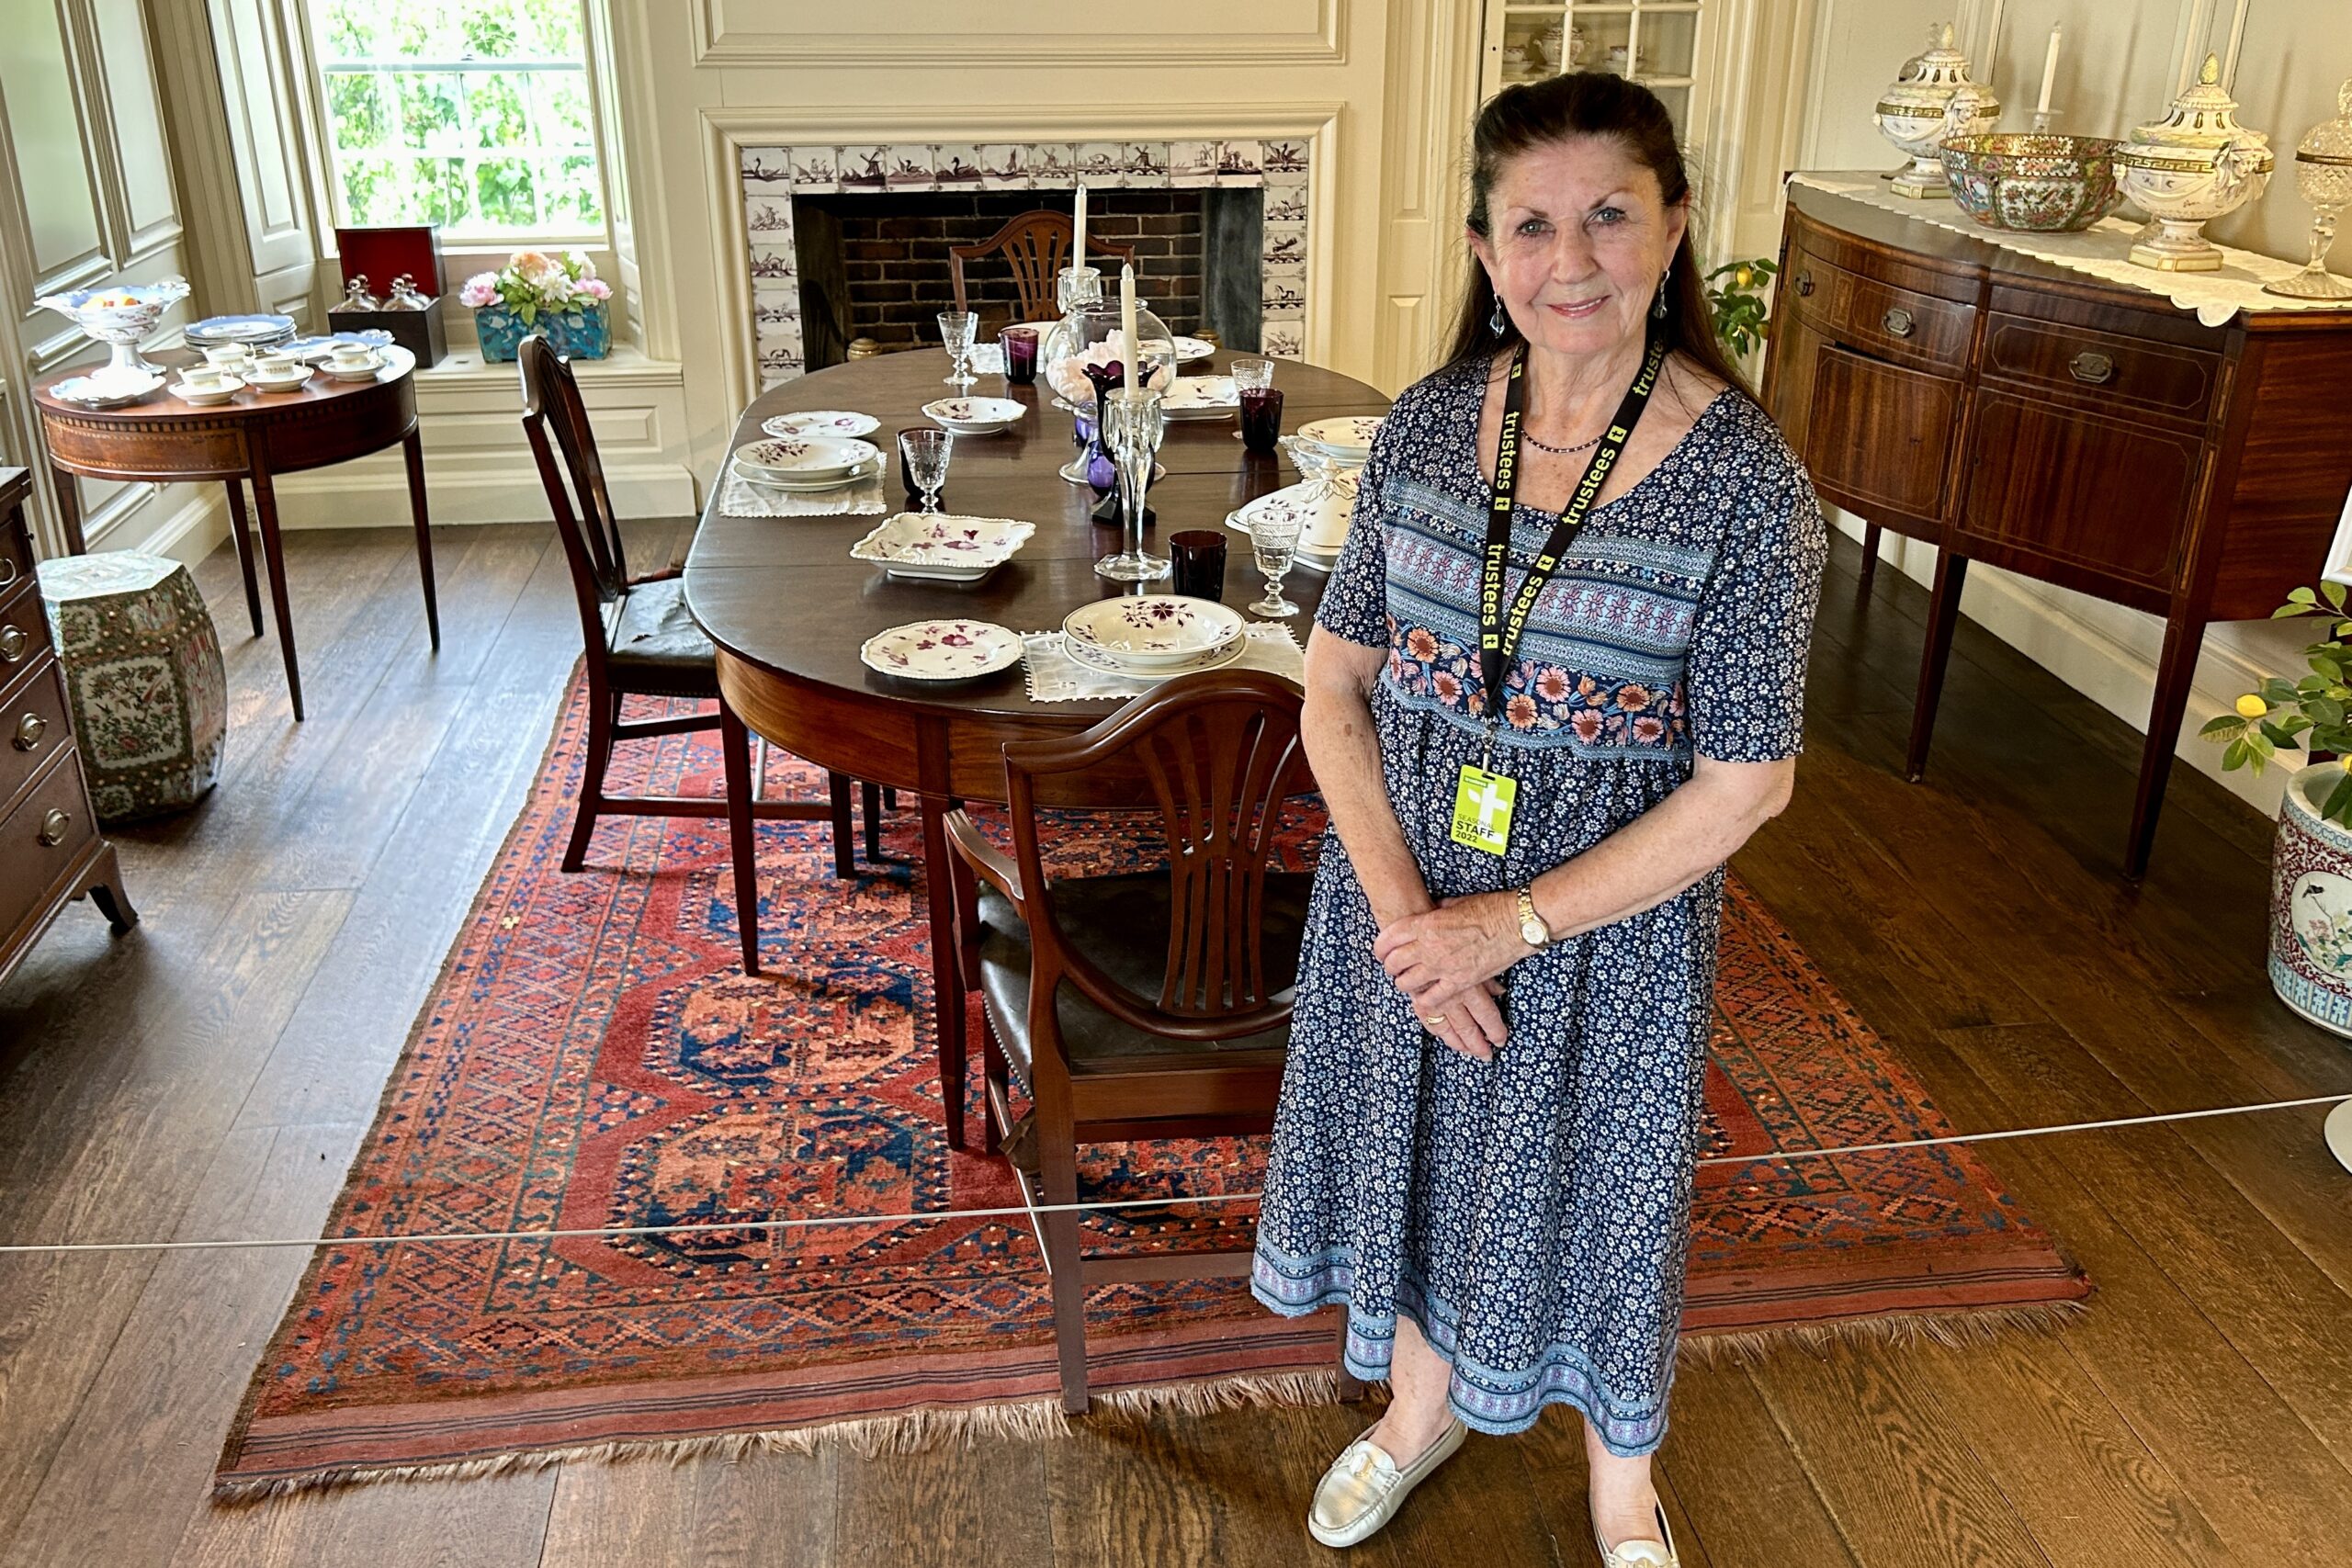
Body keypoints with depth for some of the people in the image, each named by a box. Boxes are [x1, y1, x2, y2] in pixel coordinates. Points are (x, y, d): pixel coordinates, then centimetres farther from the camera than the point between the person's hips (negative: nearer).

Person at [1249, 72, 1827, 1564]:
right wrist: (1402, 906, -14)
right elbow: (1335, 684, -3)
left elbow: (1747, 782, -16)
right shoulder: (1427, 425, -7)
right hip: (1404, 903, 4)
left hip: (1608, 924, -3)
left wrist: (1518, 922, -17)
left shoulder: (1743, 478, -18)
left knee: (1590, 1188, 16)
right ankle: (1423, 1404, 52)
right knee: (1418, 1151, 22)